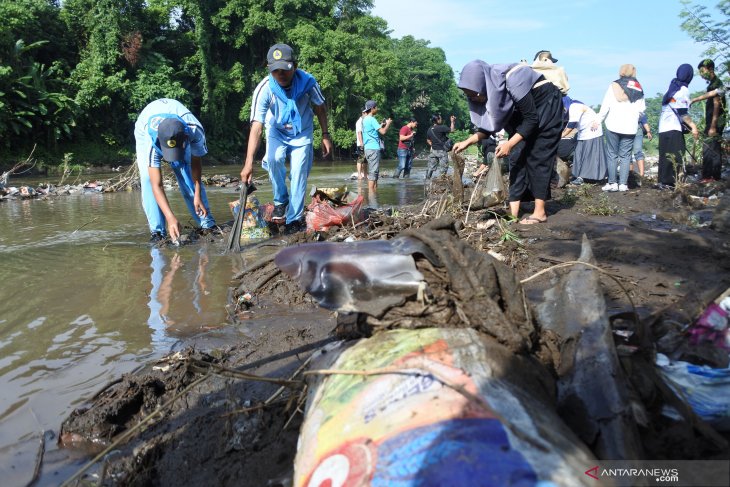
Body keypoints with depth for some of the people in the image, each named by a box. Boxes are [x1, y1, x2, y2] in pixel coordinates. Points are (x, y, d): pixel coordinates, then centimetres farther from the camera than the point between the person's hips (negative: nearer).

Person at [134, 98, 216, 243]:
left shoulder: (196, 131, -40)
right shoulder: (151, 141, -45)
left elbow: (196, 162, -18)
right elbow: (157, 185, -44)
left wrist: (197, 195, -20)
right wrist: (171, 218, -53)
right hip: (145, 131, -2)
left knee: (189, 175, -8)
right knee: (148, 179, -20)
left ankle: (208, 224, -1)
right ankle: (158, 231, -17)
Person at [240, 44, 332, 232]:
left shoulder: (307, 81, -27)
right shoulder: (264, 89, -32)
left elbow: (320, 107, -7)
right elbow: (256, 127, -38)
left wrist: (325, 135, -7)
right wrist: (249, 162, -47)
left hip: (302, 132, 0)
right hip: (276, 131, 0)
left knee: (298, 172, -11)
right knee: (274, 159, -26)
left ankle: (294, 220, 0)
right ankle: (280, 201, -1)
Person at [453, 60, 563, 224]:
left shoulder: (512, 81, -34)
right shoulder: (490, 90, -11)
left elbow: (532, 119, -29)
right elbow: (489, 126, 0)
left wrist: (509, 144, -33)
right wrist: (467, 142, -11)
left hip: (546, 105, -8)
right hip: (524, 111, 8)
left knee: (537, 157, -13)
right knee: (517, 157, -2)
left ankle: (540, 212, -11)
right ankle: (513, 211, -5)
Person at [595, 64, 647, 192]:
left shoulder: (614, 85, 0)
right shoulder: (638, 88, 9)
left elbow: (605, 105, -6)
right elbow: (642, 109, 5)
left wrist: (599, 120, 1)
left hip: (613, 125, -2)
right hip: (630, 128, 2)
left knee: (612, 154, 4)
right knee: (625, 155, 6)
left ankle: (612, 182, 0)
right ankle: (623, 183, 0)